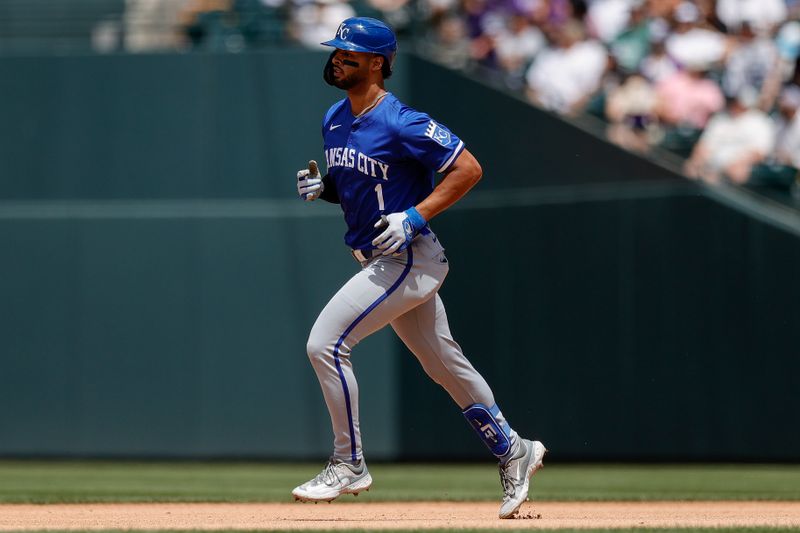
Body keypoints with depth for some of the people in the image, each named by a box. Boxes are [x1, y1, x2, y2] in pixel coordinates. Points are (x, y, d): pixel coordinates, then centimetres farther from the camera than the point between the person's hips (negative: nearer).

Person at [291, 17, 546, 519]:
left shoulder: (400, 122, -18)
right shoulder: (334, 120, 9)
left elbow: (469, 168, -18)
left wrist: (416, 216, -24)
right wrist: (320, 187, 0)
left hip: (409, 258, -9)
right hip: (383, 262, 9)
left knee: (326, 342, -15)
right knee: (445, 364, 16)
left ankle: (349, 464, -5)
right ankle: (513, 452, 29)